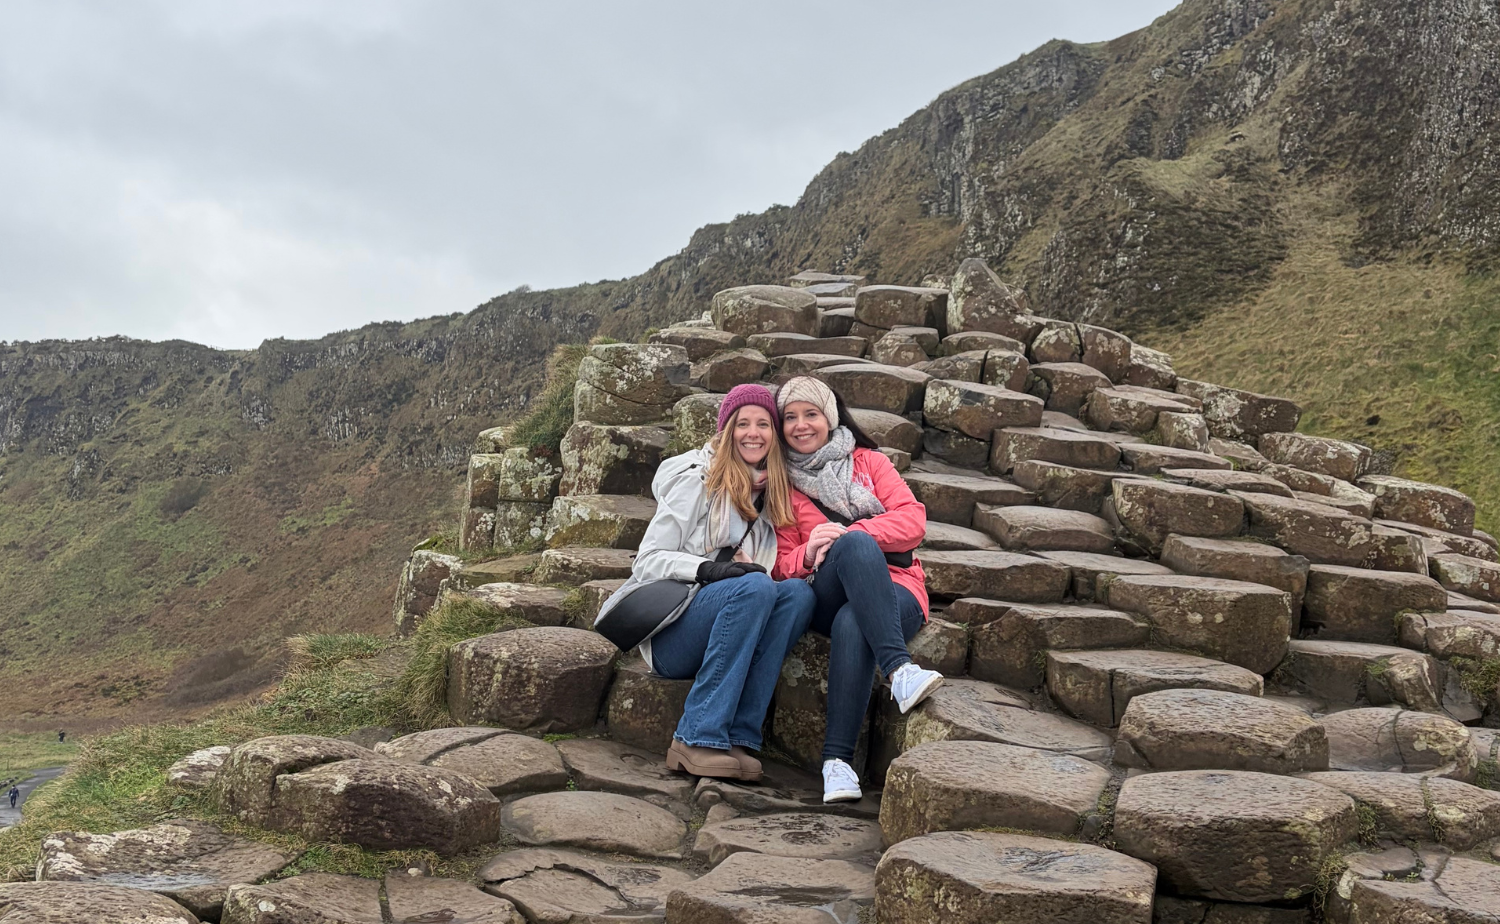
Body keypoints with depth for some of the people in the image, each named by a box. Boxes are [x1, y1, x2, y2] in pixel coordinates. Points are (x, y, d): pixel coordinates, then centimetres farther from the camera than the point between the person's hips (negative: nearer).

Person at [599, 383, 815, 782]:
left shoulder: (769, 494, 15)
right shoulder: (698, 480, -3)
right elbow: (647, 561, -7)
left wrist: (753, 570, -5)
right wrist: (707, 569, -24)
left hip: (720, 637, 5)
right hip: (668, 634, -5)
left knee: (798, 592, -22)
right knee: (756, 588, -31)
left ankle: (738, 736, -26)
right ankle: (695, 738, -29)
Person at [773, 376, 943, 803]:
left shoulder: (868, 461, 17)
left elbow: (914, 520, 2)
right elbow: (783, 565, 10)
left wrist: (847, 532, -13)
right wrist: (808, 553, -15)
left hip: (895, 590, 0)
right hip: (827, 600, 0)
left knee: (850, 624, -39)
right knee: (856, 545, -37)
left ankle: (837, 759, -42)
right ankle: (900, 670, -52)